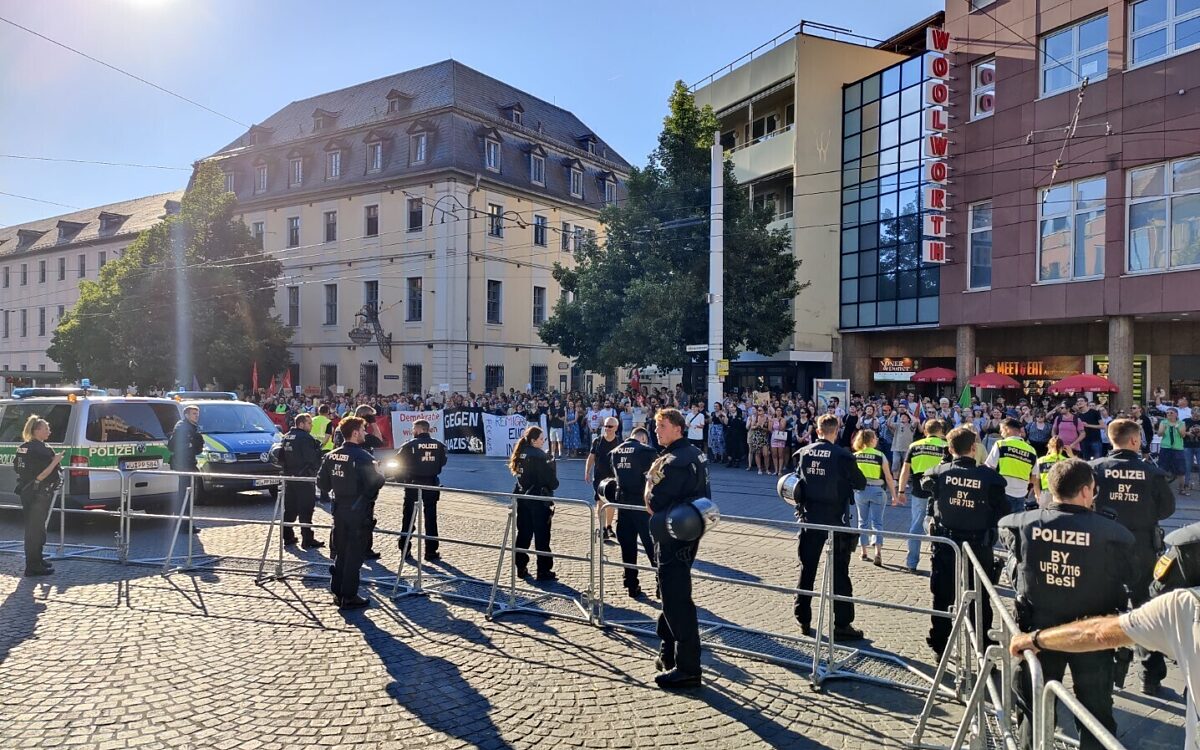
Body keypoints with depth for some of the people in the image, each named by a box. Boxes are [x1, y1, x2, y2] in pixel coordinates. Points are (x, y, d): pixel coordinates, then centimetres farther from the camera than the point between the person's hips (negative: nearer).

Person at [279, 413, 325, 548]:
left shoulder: (286, 437, 10)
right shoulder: (306, 438, -17)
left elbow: (280, 456, 13)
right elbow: (313, 459, -19)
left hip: (289, 478, 8)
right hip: (304, 479, -8)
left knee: (289, 509, 15)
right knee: (306, 511, -5)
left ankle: (288, 537, 20)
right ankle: (307, 540, -3)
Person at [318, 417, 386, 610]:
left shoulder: (331, 455, 3)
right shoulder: (363, 457, -17)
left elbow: (322, 483, 5)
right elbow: (375, 483, -20)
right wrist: (381, 476, 1)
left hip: (340, 510, 6)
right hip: (360, 512, -6)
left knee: (341, 552, 17)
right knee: (355, 555, 2)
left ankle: (337, 592, 23)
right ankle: (349, 597, 7)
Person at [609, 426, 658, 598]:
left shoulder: (614, 452, 7)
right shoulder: (645, 450, -10)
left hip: (622, 502, 5)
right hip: (642, 503, -5)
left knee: (627, 545, 11)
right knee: (651, 545, 4)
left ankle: (632, 585, 16)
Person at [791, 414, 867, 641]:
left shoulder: (803, 453, -2)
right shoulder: (843, 456, -13)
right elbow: (861, 483, -4)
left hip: (809, 520, 3)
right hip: (836, 521, -3)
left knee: (807, 571, 12)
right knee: (839, 574, 5)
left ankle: (803, 620, 18)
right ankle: (842, 625, 8)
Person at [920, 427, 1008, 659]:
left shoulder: (939, 473, -8)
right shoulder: (988, 476, -13)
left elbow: (924, 483, 13)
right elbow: (1003, 511, -7)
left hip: (945, 544, 1)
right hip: (979, 546, -1)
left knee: (942, 597, 12)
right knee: (980, 600, 12)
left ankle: (940, 648, 20)